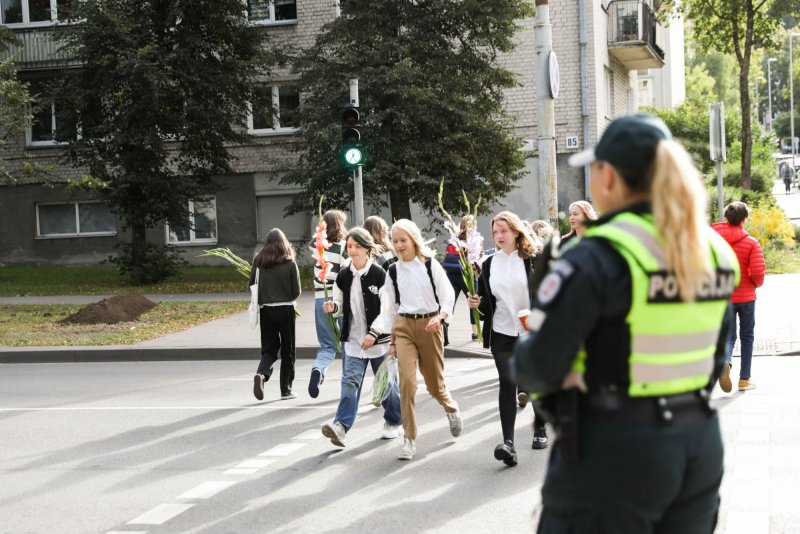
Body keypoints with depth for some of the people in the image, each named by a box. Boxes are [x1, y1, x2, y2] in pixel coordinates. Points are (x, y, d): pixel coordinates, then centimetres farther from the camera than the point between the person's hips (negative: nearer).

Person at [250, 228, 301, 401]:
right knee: (287, 351, 11)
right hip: (286, 310, -2)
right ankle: (286, 389, 14)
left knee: (269, 348, 13)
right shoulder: (290, 263, -7)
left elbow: (252, 286, 1)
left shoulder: (258, 262, -3)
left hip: (265, 310, 2)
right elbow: (296, 292, -4)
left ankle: (261, 374, -15)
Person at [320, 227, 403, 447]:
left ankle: (394, 423, 29)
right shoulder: (343, 276, 4)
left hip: (379, 339, -3)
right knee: (350, 381, -11)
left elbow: (387, 309, -12)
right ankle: (341, 425, -20)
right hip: (353, 339, 3)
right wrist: (333, 307, -10)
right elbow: (341, 305, 14)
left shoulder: (379, 275, -10)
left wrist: (373, 333, -22)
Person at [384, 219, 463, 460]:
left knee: (434, 382, 9)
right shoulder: (393, 271, 6)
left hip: (430, 325, -1)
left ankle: (451, 408, 45)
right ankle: (409, 439, -5)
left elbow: (448, 295, -3)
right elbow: (392, 306, 13)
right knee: (406, 381, -13)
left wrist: (440, 317, -21)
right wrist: (392, 337, 12)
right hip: (404, 327, 2)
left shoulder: (430, 264, -2)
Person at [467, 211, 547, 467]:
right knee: (507, 383, -10)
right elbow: (488, 303, 13)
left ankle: (540, 429, 36)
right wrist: (478, 303, -8)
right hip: (502, 333, 1)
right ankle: (508, 442, -17)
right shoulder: (489, 265, 6)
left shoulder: (533, 260, -3)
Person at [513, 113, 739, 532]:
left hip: (614, 451, -7)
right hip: (700, 444, 7)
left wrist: (520, 361, 4)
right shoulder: (714, 251, 5)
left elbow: (541, 365, -17)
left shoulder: (597, 257, -17)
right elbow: (715, 359, 13)